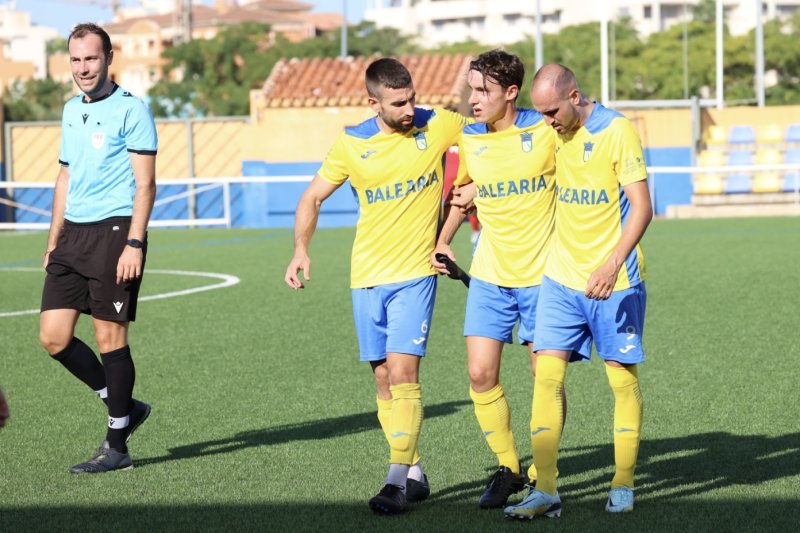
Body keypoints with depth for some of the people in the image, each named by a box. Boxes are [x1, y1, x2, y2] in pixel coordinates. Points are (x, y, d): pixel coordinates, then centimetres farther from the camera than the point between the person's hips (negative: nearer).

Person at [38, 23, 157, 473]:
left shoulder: (131, 110, -7)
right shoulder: (71, 110, 16)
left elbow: (145, 184, -11)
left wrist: (135, 244, -19)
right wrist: (54, 242, 20)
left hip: (113, 232, -7)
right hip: (72, 234, 7)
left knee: (110, 339, -3)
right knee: (54, 337, 2)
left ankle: (117, 448, 6)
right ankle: (124, 407, 20)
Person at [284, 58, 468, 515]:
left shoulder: (437, 126, -7)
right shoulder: (353, 144, -2)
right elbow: (312, 198, 8)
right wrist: (301, 250, -9)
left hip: (416, 272, -3)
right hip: (368, 276, 3)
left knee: (403, 372, -14)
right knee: (384, 380, 6)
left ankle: (398, 482, -13)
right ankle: (416, 474, 17)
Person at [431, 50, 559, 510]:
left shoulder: (546, 130, -10)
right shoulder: (467, 140, 2)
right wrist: (442, 242, 11)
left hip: (542, 273, -4)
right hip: (490, 276, 4)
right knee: (480, 374, -2)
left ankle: (542, 475, 15)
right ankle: (508, 468, 15)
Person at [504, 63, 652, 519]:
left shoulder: (617, 131, -12)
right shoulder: (554, 133, 6)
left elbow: (642, 207, -16)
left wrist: (613, 263, -27)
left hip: (615, 281, -5)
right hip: (561, 277, 5)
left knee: (623, 378, 4)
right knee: (547, 374, -4)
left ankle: (624, 486, 16)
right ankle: (546, 490, -2)